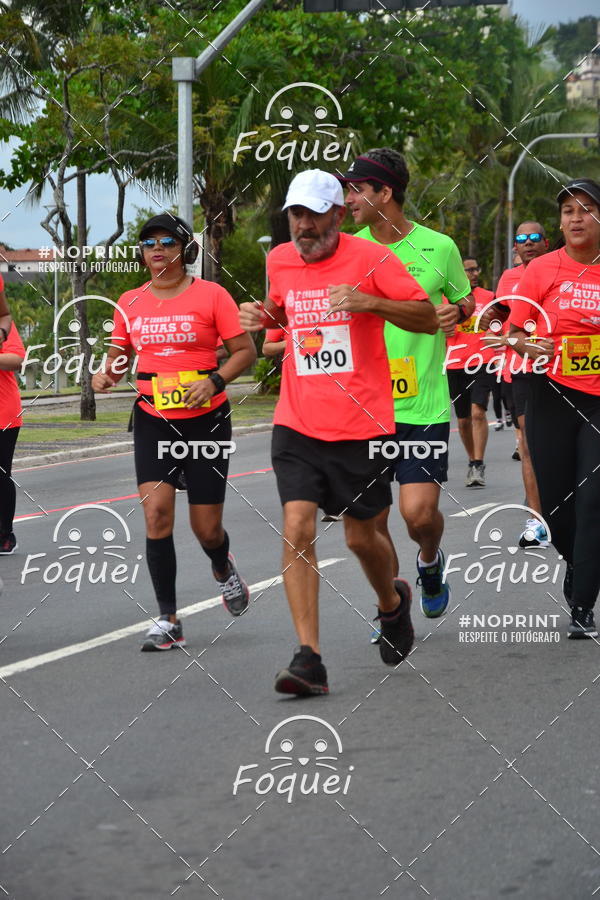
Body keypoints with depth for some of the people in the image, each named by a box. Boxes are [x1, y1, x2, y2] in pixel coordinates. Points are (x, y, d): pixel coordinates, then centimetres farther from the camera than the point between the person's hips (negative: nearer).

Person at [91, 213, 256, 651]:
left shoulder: (210, 295, -4)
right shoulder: (130, 303, 6)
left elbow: (246, 350, -3)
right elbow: (119, 355, 19)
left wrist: (214, 380, -19)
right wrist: (106, 376, -4)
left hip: (206, 419, -2)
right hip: (152, 420, 3)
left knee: (206, 528, 1)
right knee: (156, 509, -15)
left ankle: (223, 567, 40)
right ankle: (168, 619, -8)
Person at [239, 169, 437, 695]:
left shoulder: (369, 259, -7)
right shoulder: (279, 262, 7)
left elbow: (428, 319, -6)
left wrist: (370, 302, -22)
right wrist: (263, 317, 4)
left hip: (360, 424, -3)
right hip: (297, 426, 3)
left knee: (361, 536, 8)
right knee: (297, 529, -12)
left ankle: (393, 602, 42)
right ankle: (308, 658, -13)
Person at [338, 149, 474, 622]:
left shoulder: (439, 247, -1)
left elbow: (467, 299, 15)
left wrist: (457, 311, -9)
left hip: (424, 406, -2)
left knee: (419, 511, -11)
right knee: (372, 519, 2)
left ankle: (430, 561, 25)